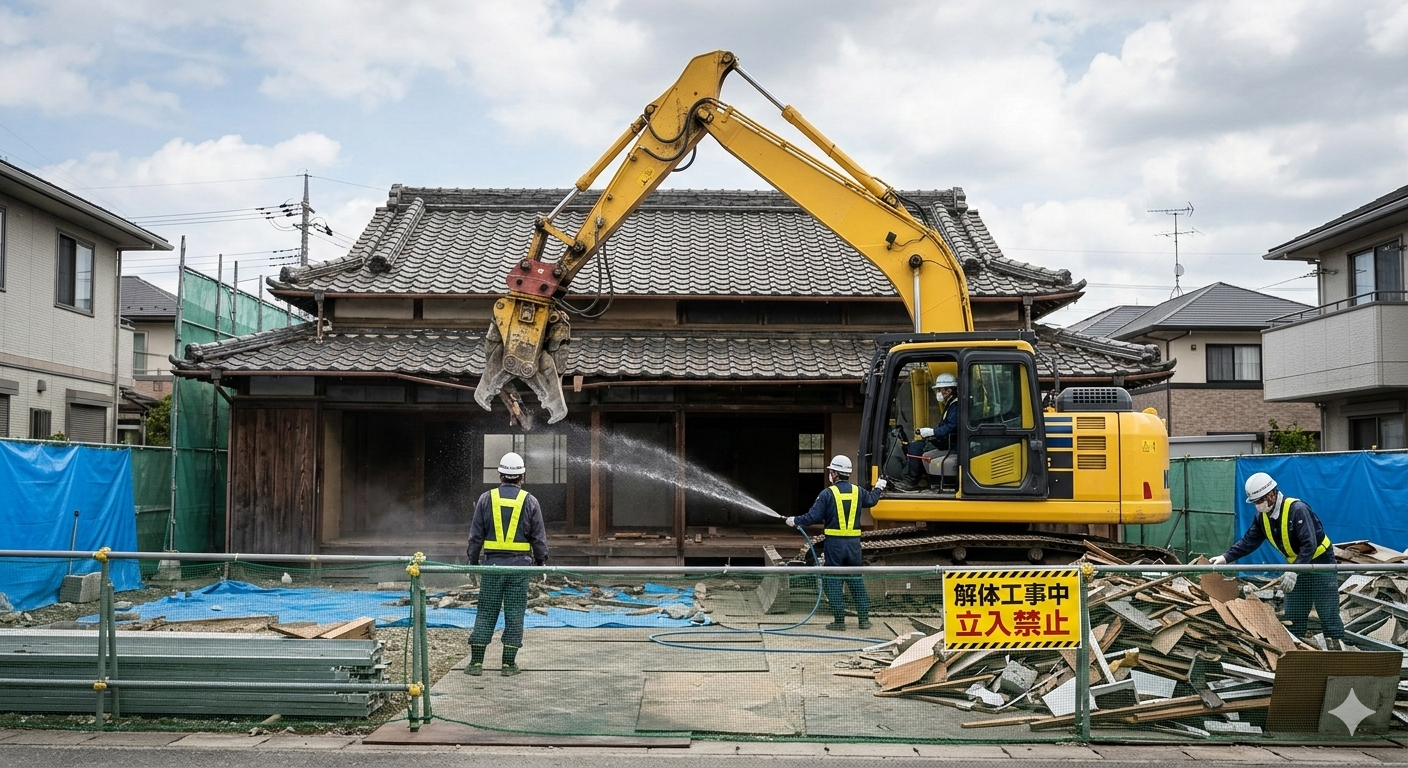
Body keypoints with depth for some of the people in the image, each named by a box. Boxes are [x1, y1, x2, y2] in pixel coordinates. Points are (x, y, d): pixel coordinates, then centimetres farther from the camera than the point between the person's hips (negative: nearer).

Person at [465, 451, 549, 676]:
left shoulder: (487, 499, 2)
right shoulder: (529, 501, 0)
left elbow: (476, 535, 4)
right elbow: (539, 538, 3)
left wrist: (473, 561, 12)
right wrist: (541, 562, 13)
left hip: (493, 563, 1)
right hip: (520, 564, -1)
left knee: (486, 612, 6)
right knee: (514, 614, 5)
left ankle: (476, 661, 6)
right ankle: (509, 663, 7)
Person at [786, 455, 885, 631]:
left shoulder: (828, 493, -10)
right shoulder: (858, 491, 5)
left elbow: (813, 517, -11)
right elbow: (871, 500, 28)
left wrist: (795, 521, 6)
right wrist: (878, 488, 48)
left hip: (834, 543, -4)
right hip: (854, 543, 4)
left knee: (832, 581, 4)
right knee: (856, 580, 14)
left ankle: (839, 620, 3)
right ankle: (864, 618, 14)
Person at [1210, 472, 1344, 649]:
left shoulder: (1297, 509, -27)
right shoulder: (1262, 516, -2)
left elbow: (1309, 545, -32)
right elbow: (1248, 542, 1)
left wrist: (1293, 572, -39)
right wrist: (1225, 557, -10)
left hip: (1321, 564, -8)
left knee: (1329, 616, -5)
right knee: (1292, 618, 11)